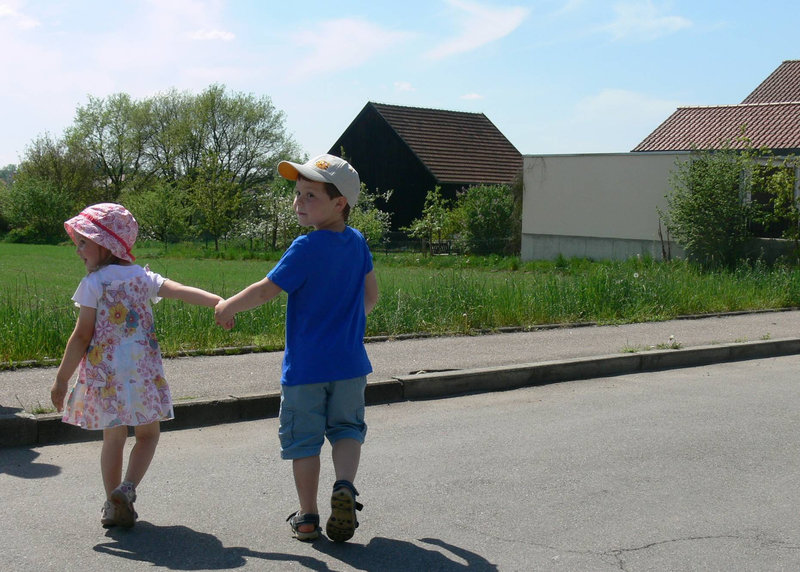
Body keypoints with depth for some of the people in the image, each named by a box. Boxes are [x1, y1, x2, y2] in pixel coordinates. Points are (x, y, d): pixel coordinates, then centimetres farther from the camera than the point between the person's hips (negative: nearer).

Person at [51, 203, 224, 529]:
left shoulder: (93, 283, -6)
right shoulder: (142, 277, 5)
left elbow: (82, 336, -8)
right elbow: (182, 291, -9)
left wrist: (61, 379, -3)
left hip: (105, 373, -2)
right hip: (143, 370, 2)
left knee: (113, 438, 11)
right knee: (148, 433, 15)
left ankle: (113, 507, 16)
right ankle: (127, 487, -5)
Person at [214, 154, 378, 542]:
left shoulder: (307, 248, -16)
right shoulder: (357, 242, 2)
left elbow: (265, 291, -13)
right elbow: (371, 296, 13)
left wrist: (228, 308, 3)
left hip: (306, 366, -4)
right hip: (349, 363, 5)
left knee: (303, 438, 8)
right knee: (346, 427, 16)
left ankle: (307, 518, 15)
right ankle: (345, 485, -11)